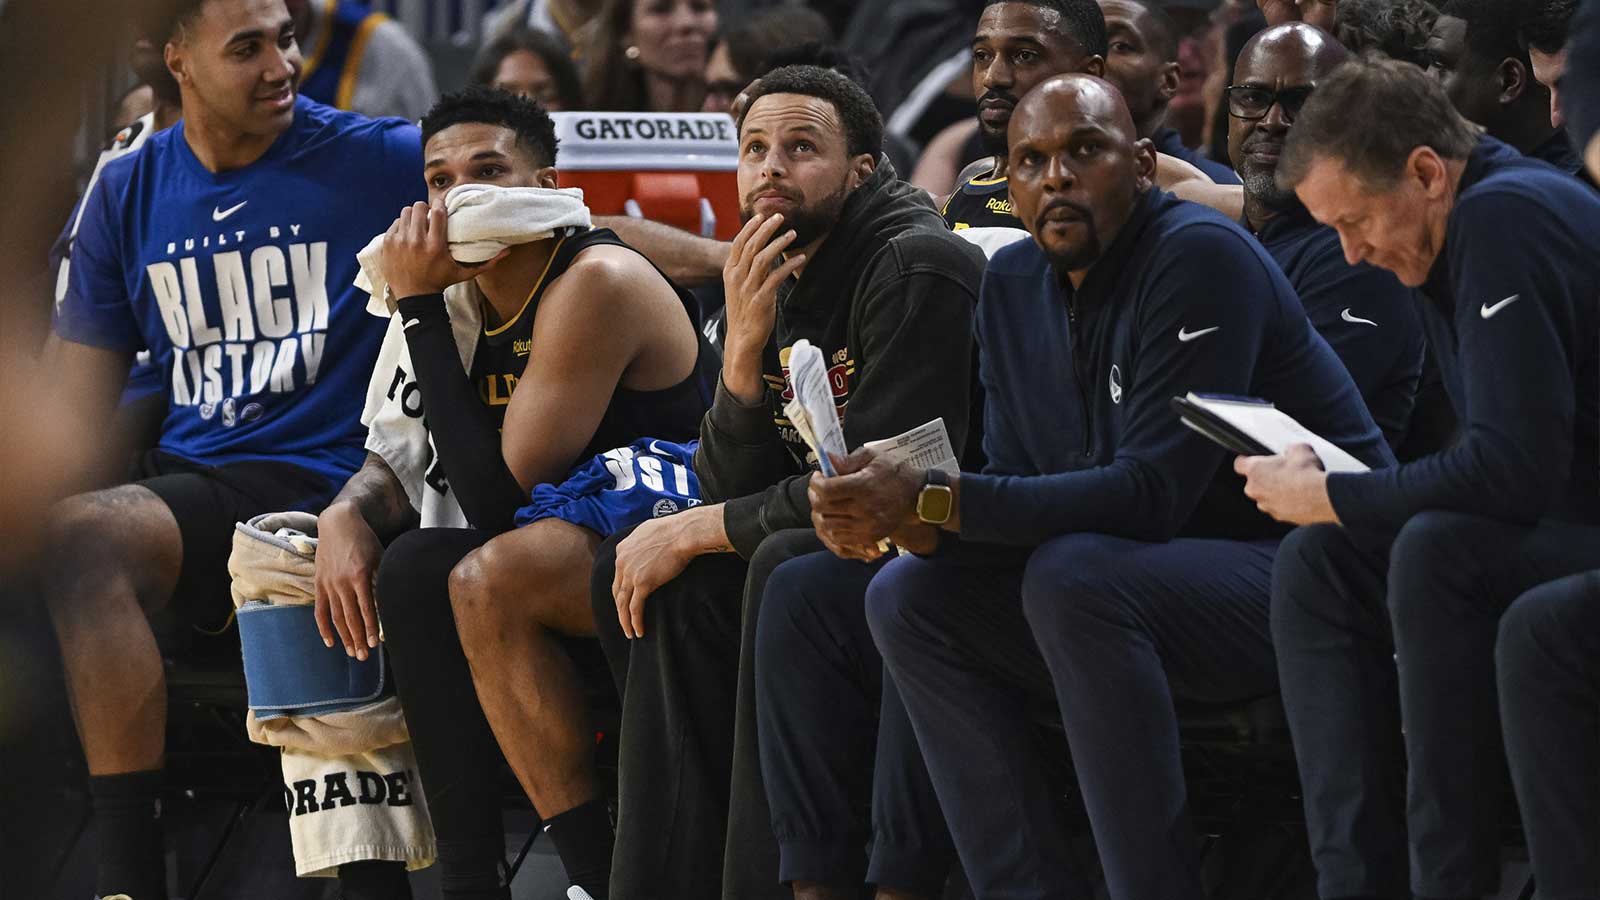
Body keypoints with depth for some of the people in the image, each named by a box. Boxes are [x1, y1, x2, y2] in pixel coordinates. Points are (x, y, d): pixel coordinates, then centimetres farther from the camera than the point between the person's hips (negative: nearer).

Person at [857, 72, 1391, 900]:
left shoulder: (1199, 258, -18)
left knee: (1074, 578, -33)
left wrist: (933, 500, -30)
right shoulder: (1013, 284, 7)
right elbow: (1020, 491, 4)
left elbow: (1153, 491, -26)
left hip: (1314, 574, -9)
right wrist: (904, 518, -19)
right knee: (909, 598, -3)